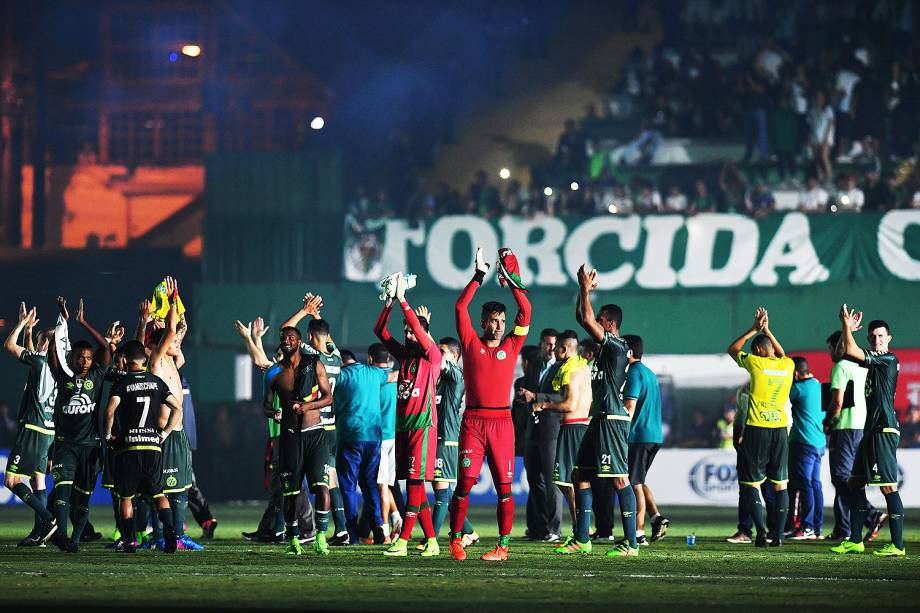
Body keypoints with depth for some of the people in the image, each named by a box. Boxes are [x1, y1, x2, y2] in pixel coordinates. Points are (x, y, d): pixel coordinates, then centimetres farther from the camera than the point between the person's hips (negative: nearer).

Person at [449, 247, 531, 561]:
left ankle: (503, 545, 2)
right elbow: (460, 307, 3)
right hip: (473, 422, -1)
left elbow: (526, 312, 8)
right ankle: (456, 540, 4)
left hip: (502, 422, 1)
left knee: (504, 487, 0)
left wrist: (513, 279, 3)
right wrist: (479, 276, 2)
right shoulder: (471, 344, 8)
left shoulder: (511, 346, 11)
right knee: (465, 482, -5)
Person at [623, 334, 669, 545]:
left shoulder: (634, 373, -10)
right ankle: (656, 517, 2)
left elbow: (630, 406, -17)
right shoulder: (650, 374, 19)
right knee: (639, 481, 18)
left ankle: (638, 533, -6)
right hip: (654, 436, 9)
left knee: (634, 483, -5)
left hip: (638, 436, -9)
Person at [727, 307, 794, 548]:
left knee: (751, 482, 2)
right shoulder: (787, 365, 5)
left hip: (756, 429, -4)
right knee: (780, 483, 7)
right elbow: (782, 354, 30)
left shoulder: (755, 362, -7)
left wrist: (754, 329, 17)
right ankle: (778, 534, 3)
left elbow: (732, 349, 12)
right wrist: (767, 331, 28)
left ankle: (761, 530, -10)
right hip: (780, 429, 4)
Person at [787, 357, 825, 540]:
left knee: (804, 484, -6)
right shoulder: (819, 386, 12)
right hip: (819, 442, 8)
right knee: (815, 484, 10)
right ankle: (817, 527, 12)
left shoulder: (800, 388, -13)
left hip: (804, 442, -8)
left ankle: (807, 527, -8)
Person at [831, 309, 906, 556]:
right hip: (871, 431, 10)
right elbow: (841, 353, 21)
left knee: (888, 487, -12)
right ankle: (855, 541, 18)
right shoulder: (874, 360, 17)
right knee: (855, 483, 13)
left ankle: (897, 544, -14)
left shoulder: (889, 359, -10)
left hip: (884, 431, -10)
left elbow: (851, 351, -14)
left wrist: (847, 325, -5)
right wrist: (847, 330, 8)